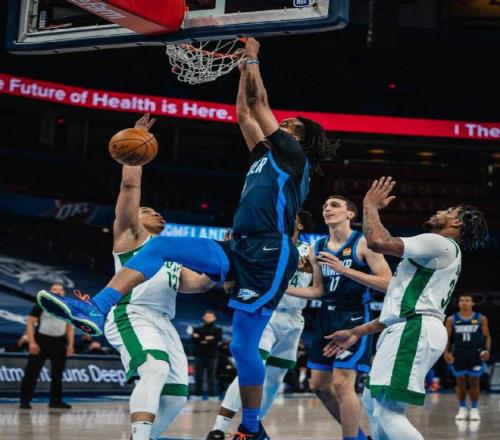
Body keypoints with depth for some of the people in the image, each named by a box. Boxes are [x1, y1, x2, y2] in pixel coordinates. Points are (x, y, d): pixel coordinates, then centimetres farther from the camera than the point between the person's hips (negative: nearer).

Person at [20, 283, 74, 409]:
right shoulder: (41, 305, -4)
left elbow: (70, 327, 16)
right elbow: (30, 323, -6)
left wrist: (70, 345, 6)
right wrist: (32, 342, -15)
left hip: (60, 342, 5)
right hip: (41, 340, -5)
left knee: (57, 374, 9)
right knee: (32, 372, -6)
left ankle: (56, 400, 17)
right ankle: (25, 400, -2)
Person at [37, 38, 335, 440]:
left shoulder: (294, 157, 1)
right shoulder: (267, 157, 23)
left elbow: (260, 104, 1)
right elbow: (245, 114, 29)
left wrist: (253, 58, 10)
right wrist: (244, 67, 29)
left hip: (269, 257, -8)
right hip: (239, 251, 9)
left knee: (244, 345, -9)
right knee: (159, 246, -5)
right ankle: (94, 312, -18)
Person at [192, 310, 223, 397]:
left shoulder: (217, 330, 11)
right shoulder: (198, 329, 17)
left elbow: (218, 339, -7)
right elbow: (193, 338, -1)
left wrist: (200, 339, -7)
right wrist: (206, 338, -12)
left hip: (212, 356, -2)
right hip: (199, 355, 2)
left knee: (211, 377, -5)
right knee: (198, 377, 1)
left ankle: (213, 395, -4)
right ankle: (197, 394, 5)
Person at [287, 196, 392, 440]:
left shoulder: (363, 243, -10)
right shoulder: (317, 249, 9)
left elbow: (387, 283, -18)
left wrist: (344, 270, -24)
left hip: (355, 317, -8)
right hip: (327, 317, 8)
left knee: (342, 384, -16)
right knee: (319, 384, 9)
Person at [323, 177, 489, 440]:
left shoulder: (441, 244, -5)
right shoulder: (435, 256, 28)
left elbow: (378, 241, -16)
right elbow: (400, 309, 29)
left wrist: (370, 206, 1)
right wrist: (357, 333, 28)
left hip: (415, 330, -11)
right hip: (407, 330, 11)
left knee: (390, 411, -20)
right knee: (373, 402, 21)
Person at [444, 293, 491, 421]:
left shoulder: (481, 319, 3)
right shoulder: (451, 319, 4)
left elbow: (487, 336, 5)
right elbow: (447, 338, 6)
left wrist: (487, 350, -10)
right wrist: (446, 352, -6)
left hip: (476, 355, -1)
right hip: (458, 355, 1)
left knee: (474, 382, 1)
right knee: (460, 382, 4)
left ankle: (474, 409, 10)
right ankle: (462, 409, 14)